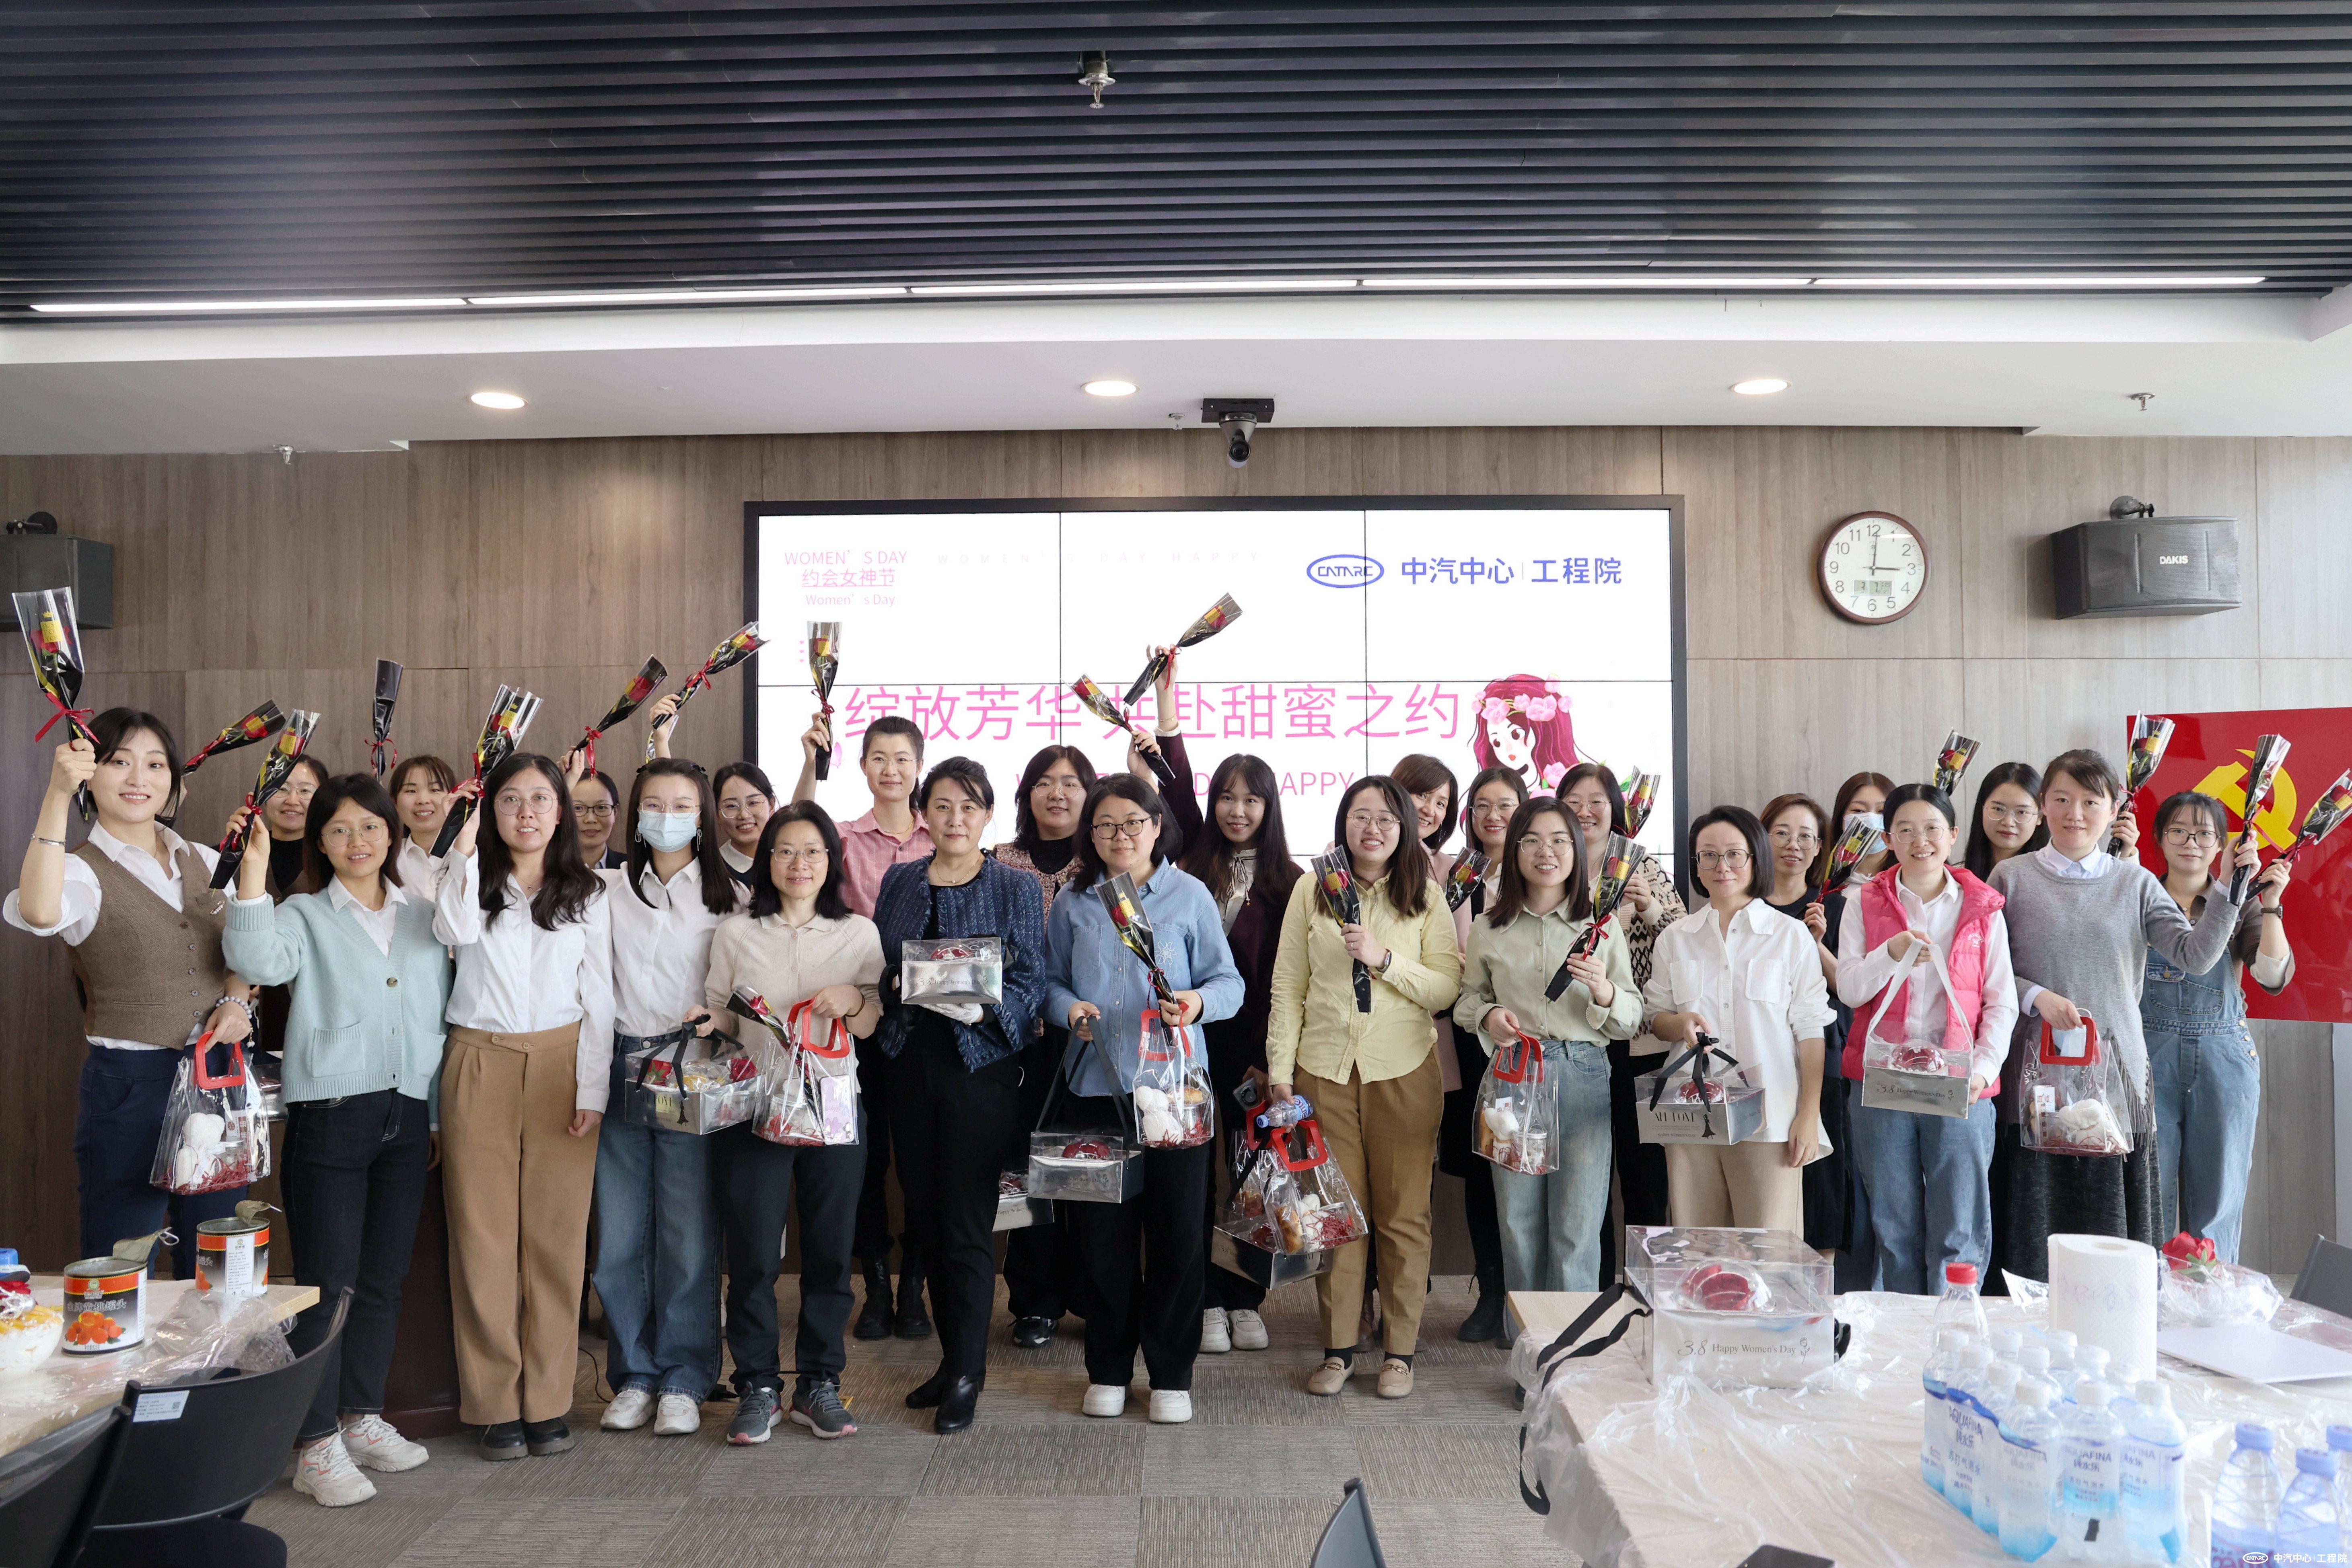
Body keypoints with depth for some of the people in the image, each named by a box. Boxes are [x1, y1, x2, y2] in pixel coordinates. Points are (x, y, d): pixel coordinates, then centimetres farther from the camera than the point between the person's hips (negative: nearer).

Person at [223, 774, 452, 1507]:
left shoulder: (424, 916, 12)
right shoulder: (305, 917, 2)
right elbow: (259, 961, -21)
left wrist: (442, 1113, 14)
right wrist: (253, 870, -29)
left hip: (406, 1117, 4)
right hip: (329, 1116, -4)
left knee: (385, 1278, 11)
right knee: (328, 1280, -2)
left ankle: (362, 1416, 25)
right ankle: (316, 1444, 7)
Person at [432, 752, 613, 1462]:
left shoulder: (587, 894, 9)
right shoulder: (473, 884, 8)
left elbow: (598, 996, 6)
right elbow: (457, 930, -16)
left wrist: (592, 1089, -1)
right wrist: (466, 840, -14)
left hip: (560, 1066, 0)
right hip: (479, 1065, 0)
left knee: (556, 1236, 1)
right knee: (484, 1236, 0)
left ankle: (547, 1402, 12)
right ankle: (495, 1403, 11)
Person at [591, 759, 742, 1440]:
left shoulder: (729, 895, 5)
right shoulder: (608, 890, 11)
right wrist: (568, 800, 0)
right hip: (620, 1069, 2)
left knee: (688, 1232, 1)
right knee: (619, 1233, 6)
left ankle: (684, 1380, 15)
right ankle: (634, 1374, 21)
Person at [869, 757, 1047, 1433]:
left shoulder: (1015, 888, 0)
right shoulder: (899, 883, 11)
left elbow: (1032, 979, -5)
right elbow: (876, 966, 11)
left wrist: (985, 1007, -23)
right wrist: (896, 985, -11)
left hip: (980, 1064, -4)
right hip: (910, 1064, 4)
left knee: (968, 1221, -3)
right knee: (924, 1214, 10)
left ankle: (967, 1371, 11)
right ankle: (952, 1354, 26)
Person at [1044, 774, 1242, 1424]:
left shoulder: (1189, 896, 2)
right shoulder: (1073, 902, 8)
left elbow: (1229, 982, 0)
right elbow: (1050, 979, 11)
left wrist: (1199, 1001, -21)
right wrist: (1069, 1008, -10)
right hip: (1096, 1084, 2)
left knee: (1177, 1230, 3)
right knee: (1102, 1230, 7)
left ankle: (1171, 1374, 18)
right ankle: (1108, 1370, 23)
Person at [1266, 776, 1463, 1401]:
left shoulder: (1426, 896, 4)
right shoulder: (1310, 891, 5)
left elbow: (1448, 987, -2)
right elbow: (1287, 988, 6)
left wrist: (1385, 959, -15)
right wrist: (1280, 1071, 1)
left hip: (1404, 1071, 0)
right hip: (1325, 1069, 1)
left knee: (1403, 1214, 5)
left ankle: (1399, 1350, 18)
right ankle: (1338, 1347, 18)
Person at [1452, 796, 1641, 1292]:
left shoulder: (1602, 928, 5)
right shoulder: (1489, 930, 8)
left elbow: (1632, 1019, 5)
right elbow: (1469, 996, 16)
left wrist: (1604, 992, -16)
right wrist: (1488, 1016, -6)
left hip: (1584, 1078, -1)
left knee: (1577, 1229, -1)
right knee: (1518, 1223, 7)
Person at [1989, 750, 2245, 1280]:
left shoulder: (2135, 883, 9)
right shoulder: (2011, 877, 3)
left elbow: (2196, 956, -1)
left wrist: (2229, 889, -10)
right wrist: (2037, 998, -13)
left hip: (2115, 1072, 2)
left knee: (2112, 1227, 2)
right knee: (2037, 1224, 1)